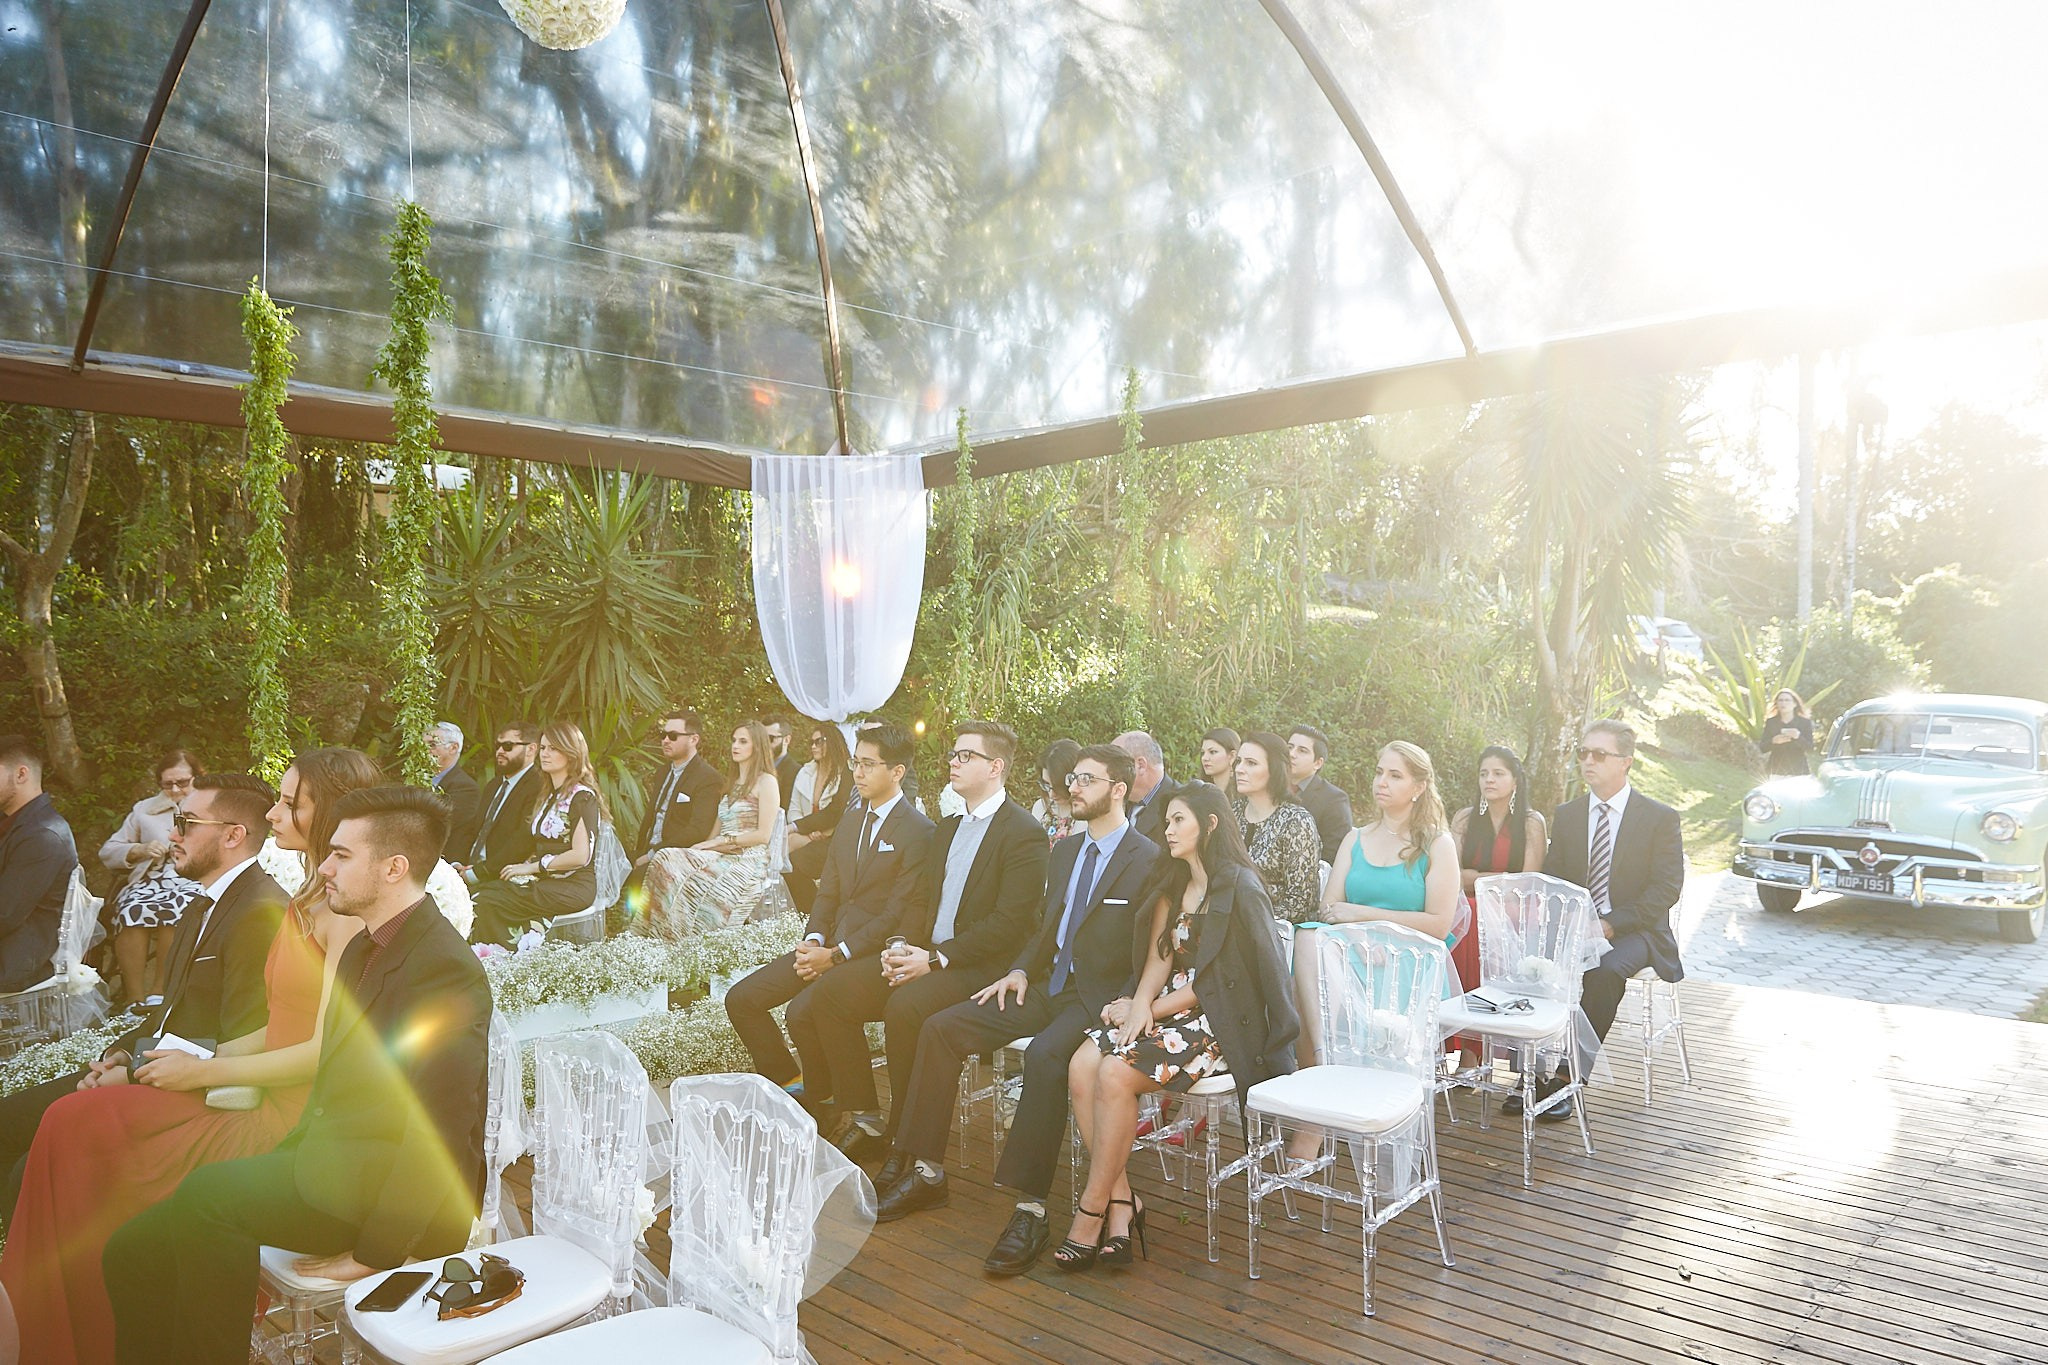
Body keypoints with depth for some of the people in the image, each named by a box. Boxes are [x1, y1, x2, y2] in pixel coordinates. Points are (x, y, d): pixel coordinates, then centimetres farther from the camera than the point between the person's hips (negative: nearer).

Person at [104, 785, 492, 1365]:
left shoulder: (446, 968, -19)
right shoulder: (362, 948, 15)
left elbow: (438, 1136, -21)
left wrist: (375, 1253, -17)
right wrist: (284, 1162, 7)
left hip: (397, 1187, -9)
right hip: (331, 1164, 9)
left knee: (210, 1192, -23)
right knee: (134, 1251, -1)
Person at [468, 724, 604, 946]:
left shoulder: (582, 796, -8)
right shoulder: (549, 795, 20)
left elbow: (581, 856, -16)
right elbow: (543, 850, 17)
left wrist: (530, 868, -10)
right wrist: (525, 866, -3)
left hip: (573, 886, -8)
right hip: (546, 880, 8)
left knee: (488, 903, -20)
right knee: (481, 894, -13)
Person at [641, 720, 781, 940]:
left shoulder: (766, 782, 2)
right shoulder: (733, 784, 26)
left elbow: (764, 835, -8)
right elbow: (717, 833, 18)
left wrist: (721, 841, -9)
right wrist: (705, 845, -3)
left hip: (748, 860, -7)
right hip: (722, 857, 7)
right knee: (665, 860, -20)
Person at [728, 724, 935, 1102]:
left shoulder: (919, 832, -10)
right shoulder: (848, 826, 17)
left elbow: (899, 914, -15)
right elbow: (827, 894, 16)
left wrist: (836, 955, -17)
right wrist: (813, 941, -4)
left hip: (874, 954, -8)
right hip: (829, 944, 8)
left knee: (801, 1011, -28)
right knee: (741, 1000, -2)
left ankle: (820, 1104, -2)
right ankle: (787, 1082, 13)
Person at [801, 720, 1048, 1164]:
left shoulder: (1024, 833, -9)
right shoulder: (947, 829, 19)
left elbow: (1009, 924, -16)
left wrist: (936, 958, -20)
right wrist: (904, 946, 0)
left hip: (982, 966, -8)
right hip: (924, 955, 8)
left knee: (905, 1007, -33)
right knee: (830, 991, -8)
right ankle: (860, 1120, -1)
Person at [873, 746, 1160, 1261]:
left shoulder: (1149, 861, -8)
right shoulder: (1064, 850, 16)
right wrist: (1020, 970, 5)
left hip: (1099, 1000, -8)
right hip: (1046, 986, 8)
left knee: (1044, 1056, -36)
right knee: (940, 1029, -6)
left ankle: (1030, 1210, -29)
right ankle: (925, 1172, 1)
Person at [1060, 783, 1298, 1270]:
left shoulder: (1240, 889, -9)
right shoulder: (1171, 886, 18)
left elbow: (1215, 978, -11)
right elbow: (1158, 960, 9)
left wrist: (1153, 1009, -10)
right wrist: (1140, 1004, -10)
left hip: (1220, 1024, -7)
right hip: (1170, 1009, 7)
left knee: (1116, 1073, -28)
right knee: (1082, 1065, -20)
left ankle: (1092, 1212, -17)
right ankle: (1121, 1204, -18)